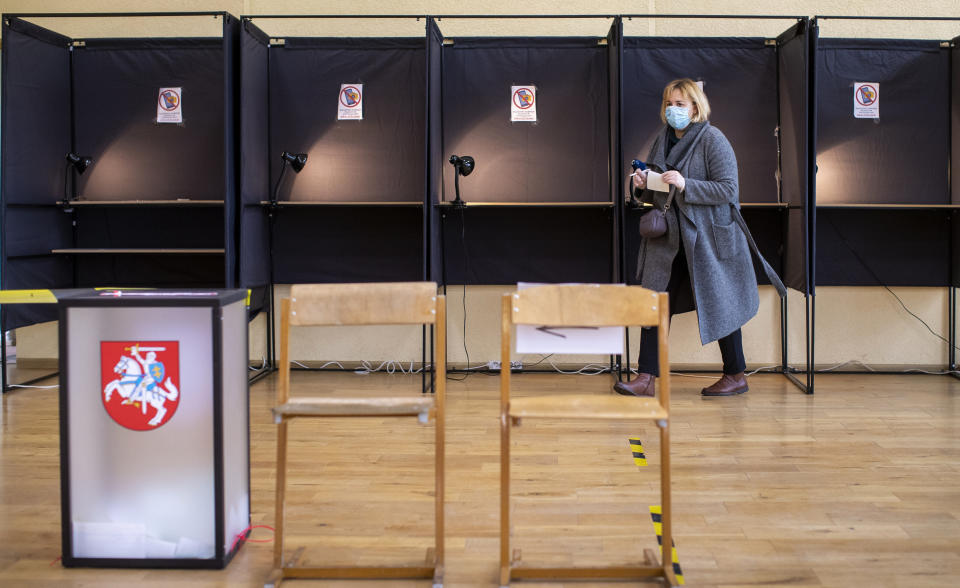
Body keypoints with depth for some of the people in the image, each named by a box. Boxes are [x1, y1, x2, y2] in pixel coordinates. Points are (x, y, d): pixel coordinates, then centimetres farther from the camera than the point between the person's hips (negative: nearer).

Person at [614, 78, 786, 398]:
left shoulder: (712, 140, -10)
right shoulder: (663, 139, 11)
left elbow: (728, 189, -16)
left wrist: (685, 185, -25)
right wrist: (643, 185, -2)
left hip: (708, 237, -6)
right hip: (668, 236, 6)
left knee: (718, 305, 4)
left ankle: (736, 375, 20)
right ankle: (645, 378, 1)